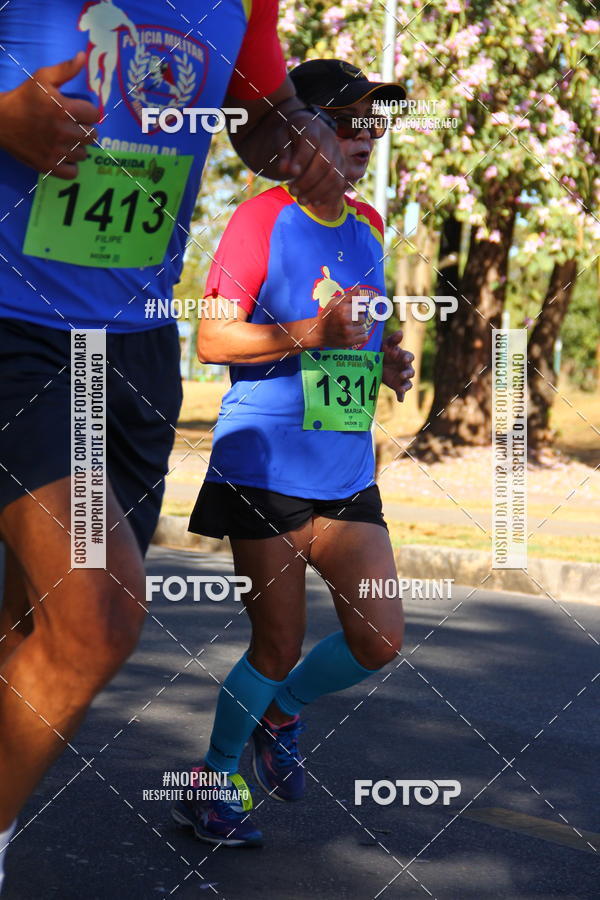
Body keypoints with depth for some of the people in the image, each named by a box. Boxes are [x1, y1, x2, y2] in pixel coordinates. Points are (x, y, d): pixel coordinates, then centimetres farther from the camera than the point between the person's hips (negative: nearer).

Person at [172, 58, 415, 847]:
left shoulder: (368, 226, 13)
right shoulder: (263, 219, -8)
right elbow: (212, 340, -12)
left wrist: (387, 360, 6)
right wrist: (312, 332, -24)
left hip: (349, 472, 6)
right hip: (267, 466, -6)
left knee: (379, 640, 0)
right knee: (279, 646, 0)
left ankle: (280, 714, 28)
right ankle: (214, 781, 23)